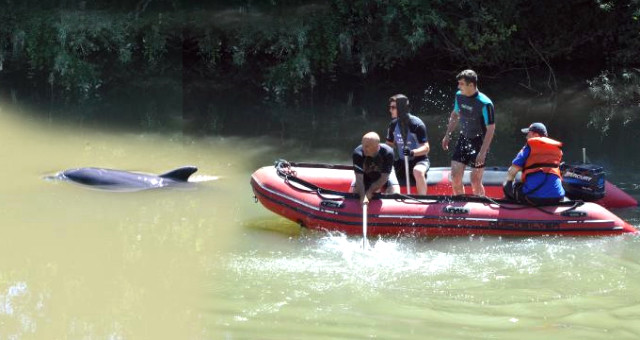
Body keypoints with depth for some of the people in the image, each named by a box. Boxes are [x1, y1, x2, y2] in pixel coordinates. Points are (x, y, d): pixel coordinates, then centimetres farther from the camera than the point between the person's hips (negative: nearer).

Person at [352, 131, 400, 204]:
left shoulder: (387, 152, -35)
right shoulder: (358, 153, -34)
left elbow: (384, 177, -28)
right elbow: (359, 178, -33)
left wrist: (369, 192, -32)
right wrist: (363, 196, -47)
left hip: (384, 174, -1)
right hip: (366, 176, 1)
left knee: (395, 192, -22)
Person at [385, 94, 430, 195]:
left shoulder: (417, 124, -16)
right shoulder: (393, 124, 2)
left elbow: (426, 148, -18)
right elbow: (390, 144, 15)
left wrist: (412, 152, -37)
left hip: (419, 160, -6)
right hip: (401, 162, 6)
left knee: (418, 171, -39)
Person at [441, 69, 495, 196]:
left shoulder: (485, 104, -22)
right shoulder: (459, 96, -2)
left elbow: (490, 129, -19)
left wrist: (483, 152, -23)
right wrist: (447, 135, 15)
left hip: (479, 143, -6)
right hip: (463, 140, 6)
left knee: (475, 181, -2)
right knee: (455, 176, 1)